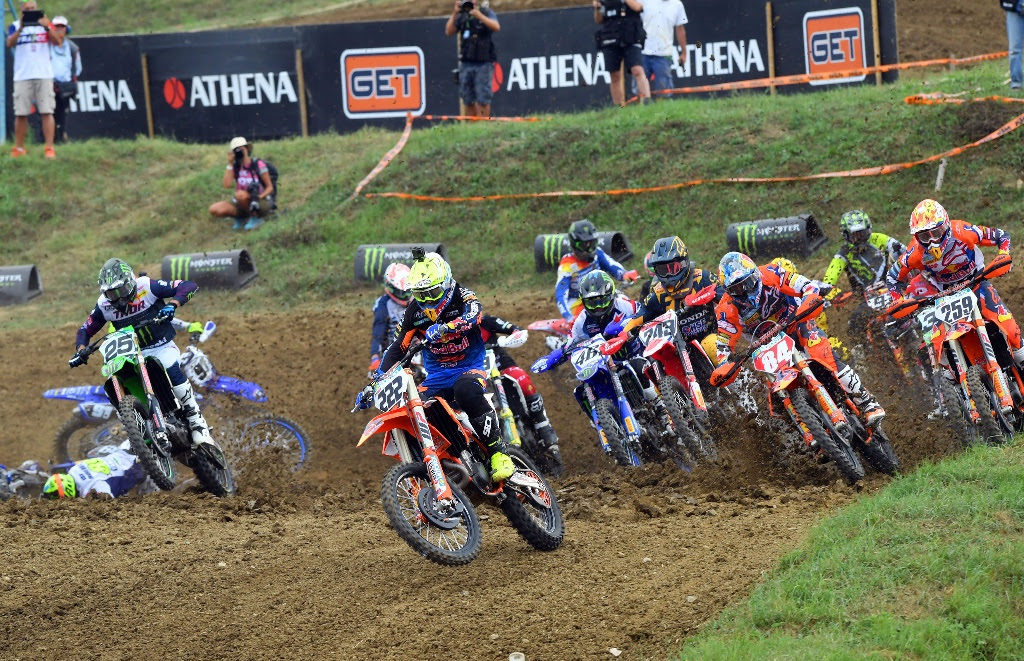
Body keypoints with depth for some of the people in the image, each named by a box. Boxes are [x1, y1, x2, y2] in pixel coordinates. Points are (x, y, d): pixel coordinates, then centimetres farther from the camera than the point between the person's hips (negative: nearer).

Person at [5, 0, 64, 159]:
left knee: (47, 112, -7)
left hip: (44, 75, 0)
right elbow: (9, 43, -9)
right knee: (21, 113, 1)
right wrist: (20, 28, -24)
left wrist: (47, 28, -18)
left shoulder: (45, 23, 9)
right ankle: (19, 148, 10)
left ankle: (49, 148, -10)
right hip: (22, 76, 0)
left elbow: (58, 42, -3)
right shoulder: (15, 26, 8)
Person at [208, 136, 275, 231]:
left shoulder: (258, 164, -9)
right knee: (214, 210, -17)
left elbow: (270, 187, -5)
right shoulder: (235, 166, 2)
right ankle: (240, 218, 7)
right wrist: (230, 164, -13)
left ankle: (256, 218, -12)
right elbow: (227, 185, -15)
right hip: (243, 205, 4)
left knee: (240, 194, -36)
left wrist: (260, 196, -25)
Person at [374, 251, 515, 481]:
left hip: (470, 367, -5)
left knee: (466, 389, -40)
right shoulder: (415, 310, 6)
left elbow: (473, 314, -31)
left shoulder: (461, 296, -8)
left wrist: (444, 328, -49)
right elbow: (398, 347, 11)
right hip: (437, 374, 5)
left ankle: (499, 451, -33)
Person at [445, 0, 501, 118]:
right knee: (468, 100, 6)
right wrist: (454, 14, -5)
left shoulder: (486, 13, 0)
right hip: (466, 63, 4)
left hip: (483, 63, -4)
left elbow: (496, 27, -17)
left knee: (483, 100, -6)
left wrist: (480, 16, -24)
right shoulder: (461, 16, 11)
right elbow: (449, 32, 4)